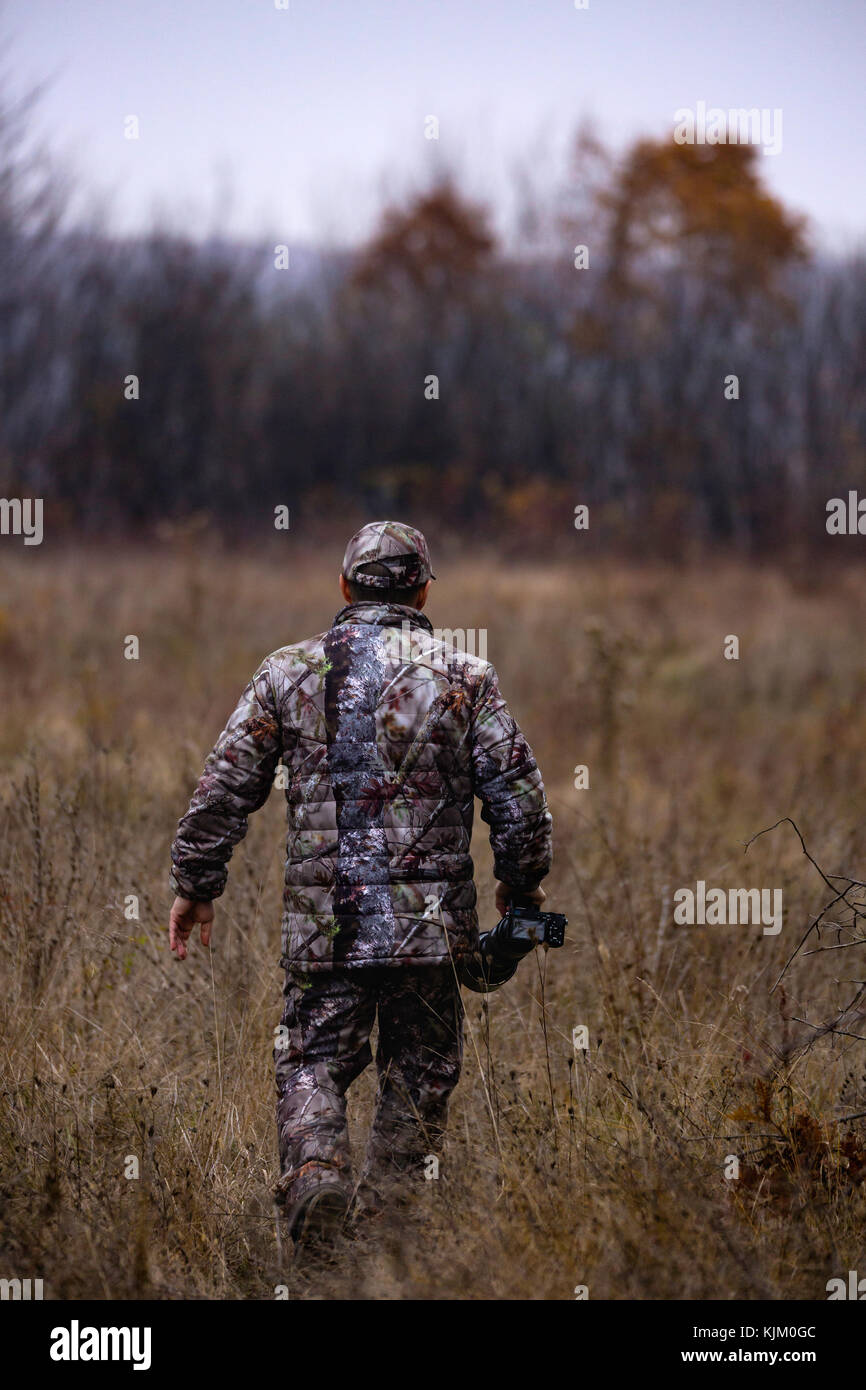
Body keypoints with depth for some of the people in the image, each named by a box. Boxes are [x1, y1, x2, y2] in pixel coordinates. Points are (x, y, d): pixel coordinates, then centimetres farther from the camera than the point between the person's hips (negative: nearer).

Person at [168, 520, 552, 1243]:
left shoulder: (289, 671, 3)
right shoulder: (465, 676, 1)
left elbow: (223, 788, 5)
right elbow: (518, 794, 0)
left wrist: (194, 885, 14)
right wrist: (523, 881, 16)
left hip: (323, 920, 0)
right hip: (431, 920, 0)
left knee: (312, 1062, 9)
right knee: (420, 1076, 11)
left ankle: (314, 1171, -17)